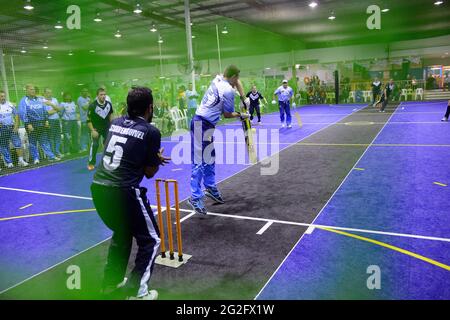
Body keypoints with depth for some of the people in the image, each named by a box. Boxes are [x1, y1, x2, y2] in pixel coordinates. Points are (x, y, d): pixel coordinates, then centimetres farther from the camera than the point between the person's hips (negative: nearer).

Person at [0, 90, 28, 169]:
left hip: (11, 127, 2)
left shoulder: (10, 104, 8)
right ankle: (9, 163, 12)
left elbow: (16, 115, 10)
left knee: (18, 143, -7)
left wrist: (16, 126, 0)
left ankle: (21, 160, -3)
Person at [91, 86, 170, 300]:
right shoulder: (151, 132, -5)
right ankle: (136, 292, 13)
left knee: (122, 234, 30)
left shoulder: (115, 123, 11)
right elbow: (150, 172, 2)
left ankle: (111, 283, 40)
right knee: (151, 239, 13)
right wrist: (157, 159, 22)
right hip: (123, 191, -7)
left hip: (98, 187, 7)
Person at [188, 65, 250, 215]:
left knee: (210, 158, 16)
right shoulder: (229, 91, -15)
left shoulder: (218, 79, 9)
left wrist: (244, 98, 25)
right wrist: (241, 115, 13)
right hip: (202, 124, -10)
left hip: (206, 124, 10)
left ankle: (211, 188, 27)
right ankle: (195, 197, -8)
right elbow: (227, 114, -3)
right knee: (200, 162, -10)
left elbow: (237, 82, 30)